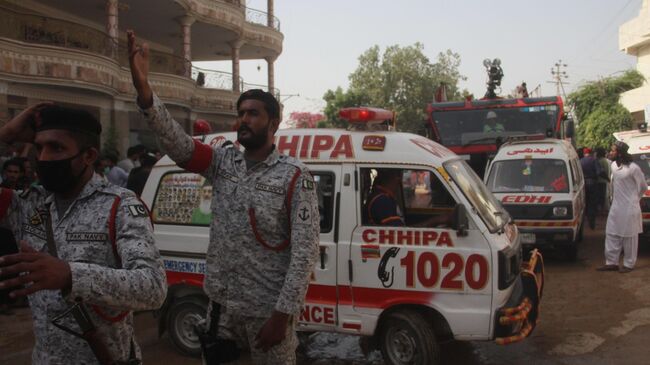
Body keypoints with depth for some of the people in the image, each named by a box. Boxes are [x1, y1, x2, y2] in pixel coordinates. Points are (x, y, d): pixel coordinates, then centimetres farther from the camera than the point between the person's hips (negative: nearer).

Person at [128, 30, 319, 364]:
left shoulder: (294, 177, -10)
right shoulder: (222, 162, 3)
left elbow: (305, 251, -13)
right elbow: (176, 143, -12)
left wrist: (283, 315, -17)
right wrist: (143, 89, -27)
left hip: (266, 310, -5)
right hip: (221, 303, 5)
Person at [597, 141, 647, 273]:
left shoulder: (633, 168, -16)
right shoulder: (614, 165, 4)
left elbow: (643, 187, -2)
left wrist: (633, 198, 9)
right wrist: (614, 197, 14)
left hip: (629, 208, -7)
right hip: (616, 207, 7)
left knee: (629, 237, 3)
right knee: (611, 234, 8)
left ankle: (629, 264, 14)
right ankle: (611, 262, 15)